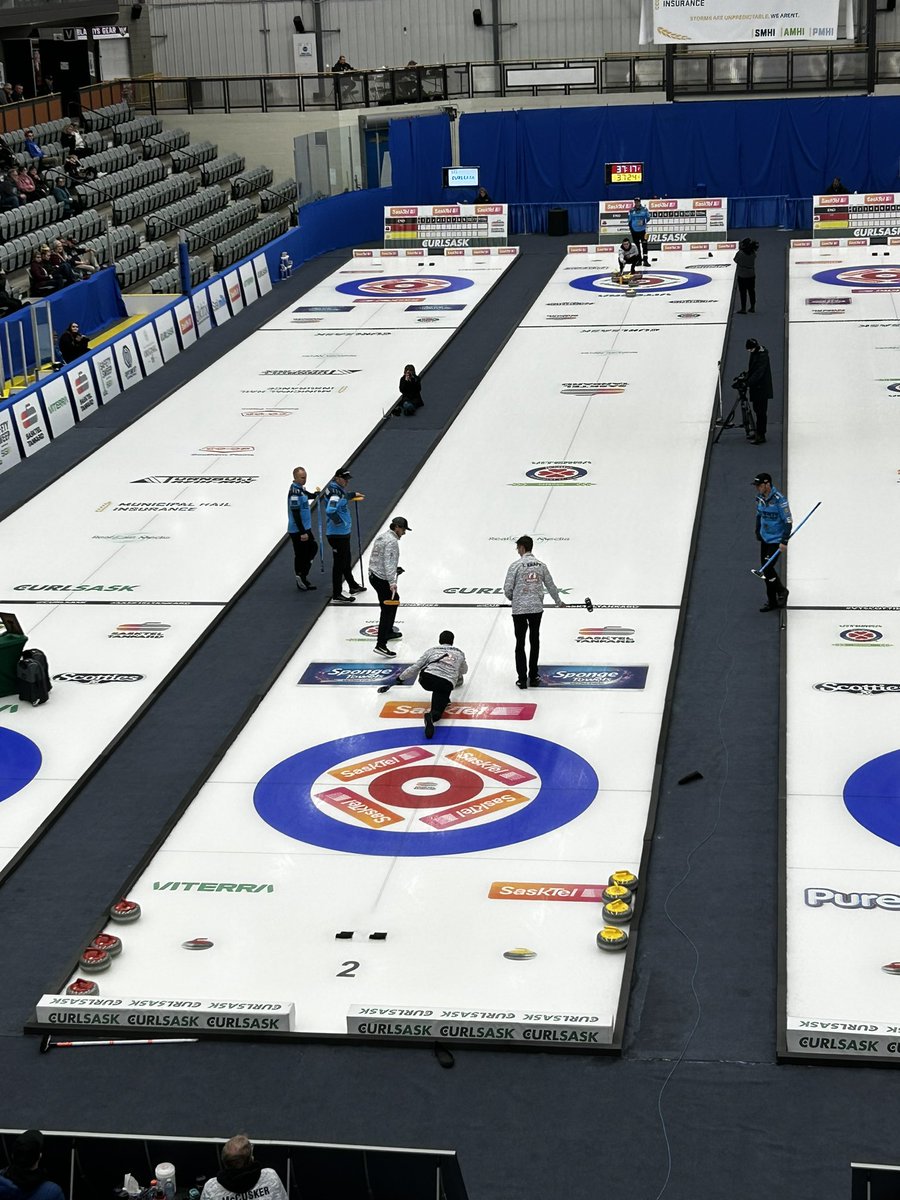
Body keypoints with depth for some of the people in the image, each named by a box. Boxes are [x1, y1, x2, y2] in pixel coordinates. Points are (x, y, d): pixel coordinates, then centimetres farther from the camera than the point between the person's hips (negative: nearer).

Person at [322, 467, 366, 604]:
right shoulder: (335, 492, -22)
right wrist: (340, 522, -25)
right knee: (339, 563, -5)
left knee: (346, 561, 24)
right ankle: (336, 595, -1)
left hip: (344, 533, 10)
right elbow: (330, 511, -37)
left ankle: (353, 586, 41)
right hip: (337, 534, -10)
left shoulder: (339, 490, 9)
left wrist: (353, 494, 44)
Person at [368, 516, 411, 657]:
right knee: (387, 610, -10)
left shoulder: (381, 537, 14)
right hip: (382, 580, -10)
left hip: (373, 575, 10)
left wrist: (394, 570, 32)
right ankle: (381, 645, -16)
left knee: (394, 599, 29)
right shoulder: (392, 541, -18)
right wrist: (392, 582, -33)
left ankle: (389, 631, 41)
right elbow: (389, 563, -27)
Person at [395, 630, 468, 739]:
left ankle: (443, 699, 28)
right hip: (447, 684, -1)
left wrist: (401, 676, 37)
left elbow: (415, 667, 24)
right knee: (437, 710, -10)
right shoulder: (459, 653, 29)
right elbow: (464, 670, 47)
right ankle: (431, 716, -45)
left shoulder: (432, 650, 25)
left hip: (427, 679, 1)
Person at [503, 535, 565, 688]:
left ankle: (522, 679, 3)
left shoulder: (516, 565, -9)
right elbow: (551, 586, 13)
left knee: (520, 643, 4)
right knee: (535, 642, 14)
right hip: (537, 608, 3)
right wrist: (559, 602, 30)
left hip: (519, 609, -3)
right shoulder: (540, 565, 4)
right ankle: (533, 677, 18)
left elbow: (507, 589, -9)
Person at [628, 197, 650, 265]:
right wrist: (630, 227, 4)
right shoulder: (632, 210, 3)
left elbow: (648, 218, 4)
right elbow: (629, 220, 10)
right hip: (634, 231, 2)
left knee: (644, 244, -8)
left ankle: (645, 260, -9)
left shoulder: (644, 209, -2)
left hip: (643, 230, -2)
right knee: (637, 245, 8)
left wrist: (644, 221, -12)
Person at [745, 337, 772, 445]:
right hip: (755, 388, 9)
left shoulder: (763, 356, -18)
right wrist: (746, 378, 8)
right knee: (757, 410, 13)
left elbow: (759, 372, -25)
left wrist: (748, 383, -30)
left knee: (761, 412, -8)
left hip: (762, 389, -9)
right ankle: (759, 434, 20)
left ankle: (760, 435, -9)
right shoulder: (754, 353, 9)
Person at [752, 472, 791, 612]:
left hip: (777, 541, -7)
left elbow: (788, 521, -18)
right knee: (765, 569, 8)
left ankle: (781, 591, 13)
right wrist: (758, 533, 20)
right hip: (765, 539, 7)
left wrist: (784, 541, -20)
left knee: (767, 568, -13)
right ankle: (772, 601, 20)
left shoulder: (779, 499, -21)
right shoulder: (760, 498, 1)